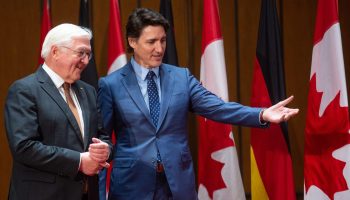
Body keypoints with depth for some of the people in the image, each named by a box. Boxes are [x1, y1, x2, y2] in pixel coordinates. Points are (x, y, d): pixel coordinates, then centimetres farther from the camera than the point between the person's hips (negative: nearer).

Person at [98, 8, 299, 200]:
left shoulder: (182, 77, 4)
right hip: (132, 183, -2)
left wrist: (263, 114, -20)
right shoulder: (110, 84, -2)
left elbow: (217, 108, -5)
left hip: (178, 182, 2)